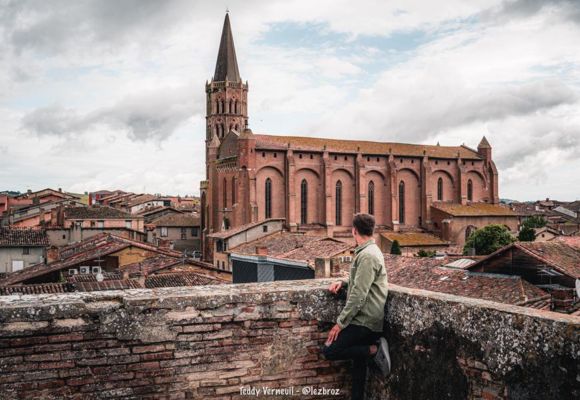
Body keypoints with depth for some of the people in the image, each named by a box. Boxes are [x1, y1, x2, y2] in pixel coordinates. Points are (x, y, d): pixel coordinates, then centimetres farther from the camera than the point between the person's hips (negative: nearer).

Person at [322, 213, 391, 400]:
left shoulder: (367, 255, -19)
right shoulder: (368, 251, 13)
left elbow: (358, 295, -23)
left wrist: (340, 323, -19)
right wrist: (343, 282, 6)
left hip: (364, 321, -10)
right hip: (363, 319, 10)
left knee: (329, 350, -11)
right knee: (358, 362, 13)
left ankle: (374, 349, -7)